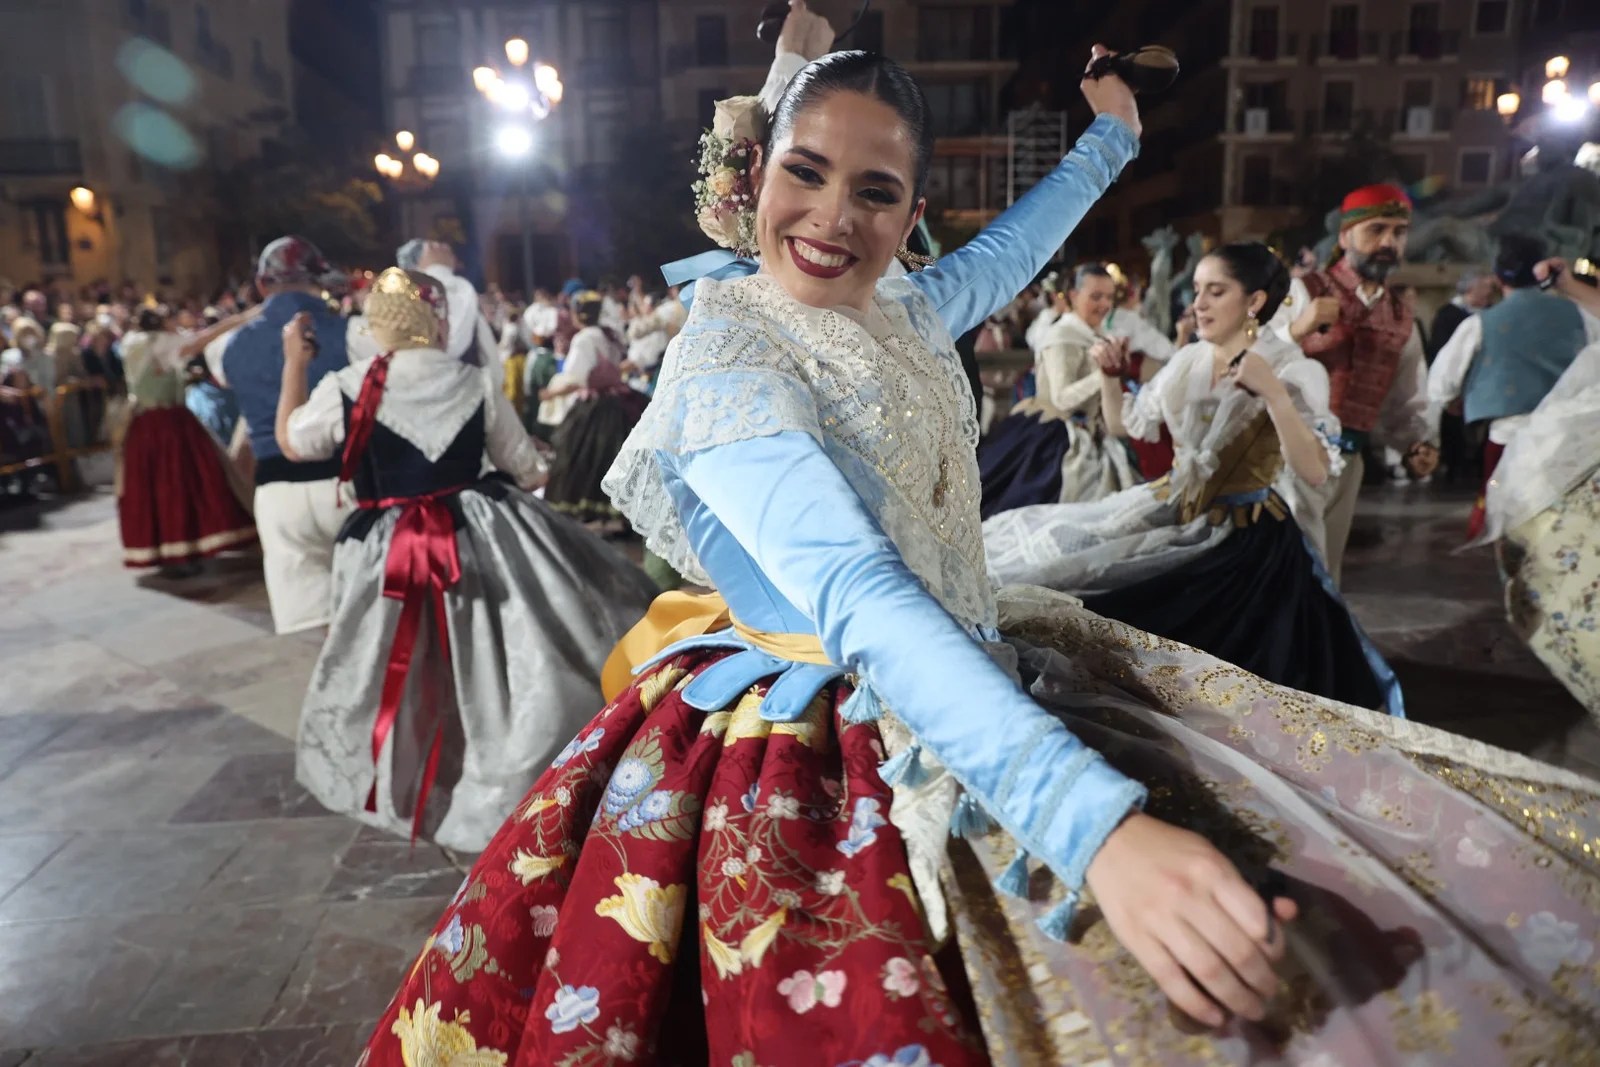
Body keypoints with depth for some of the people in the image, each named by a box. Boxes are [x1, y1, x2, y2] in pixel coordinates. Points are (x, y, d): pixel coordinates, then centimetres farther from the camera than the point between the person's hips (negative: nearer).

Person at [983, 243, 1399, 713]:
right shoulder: (1189, 359, 5)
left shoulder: (1294, 371, -13)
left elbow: (1315, 473, -23)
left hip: (1241, 537, -6)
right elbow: (1121, 425, 15)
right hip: (1171, 510, 6)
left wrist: (1272, 393, -32)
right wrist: (1110, 376, -2)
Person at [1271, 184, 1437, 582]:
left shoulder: (1401, 320, 13)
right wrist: (1297, 329, -29)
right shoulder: (1302, 292, -6)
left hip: (1347, 460, 7)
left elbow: (1408, 401, 17)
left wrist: (1418, 444, 0)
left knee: (1324, 572, 15)